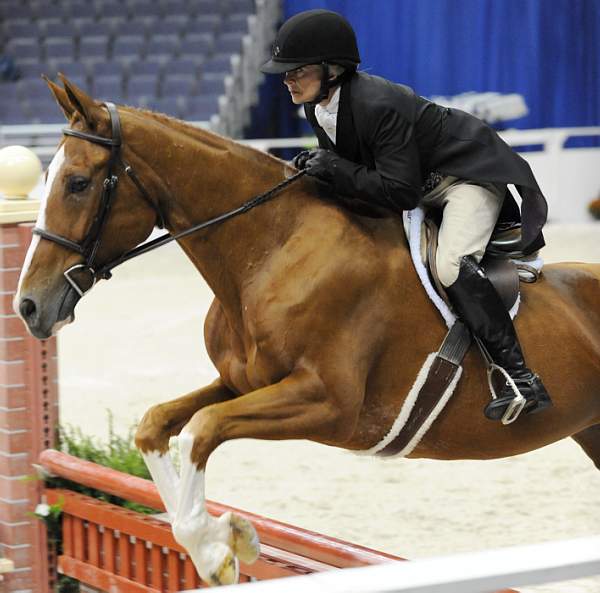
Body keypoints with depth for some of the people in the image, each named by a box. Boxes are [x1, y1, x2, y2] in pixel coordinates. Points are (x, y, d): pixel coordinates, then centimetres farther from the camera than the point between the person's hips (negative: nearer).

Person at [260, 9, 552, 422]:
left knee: (451, 264, -29)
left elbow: (402, 193, -33)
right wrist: (318, 165, -13)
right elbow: (349, 158, 10)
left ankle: (521, 379, -30)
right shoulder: (316, 107, -5)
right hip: (423, 185, 10)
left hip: (470, 172, -10)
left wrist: (336, 169, -32)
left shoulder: (379, 106, -34)